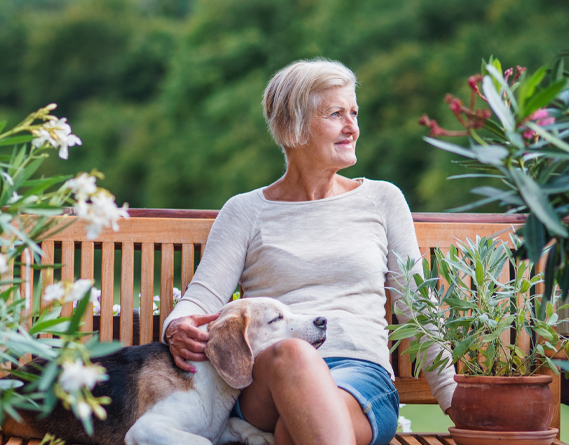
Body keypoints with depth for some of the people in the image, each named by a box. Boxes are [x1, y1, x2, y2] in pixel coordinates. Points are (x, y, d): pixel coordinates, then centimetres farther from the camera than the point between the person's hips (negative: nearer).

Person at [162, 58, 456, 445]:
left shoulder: (382, 200, 19)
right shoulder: (246, 211, 15)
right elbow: (202, 299, 5)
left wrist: (456, 401, 11)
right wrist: (179, 328, -20)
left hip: (363, 374, 0)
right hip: (263, 383, 0)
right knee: (289, 350, -41)